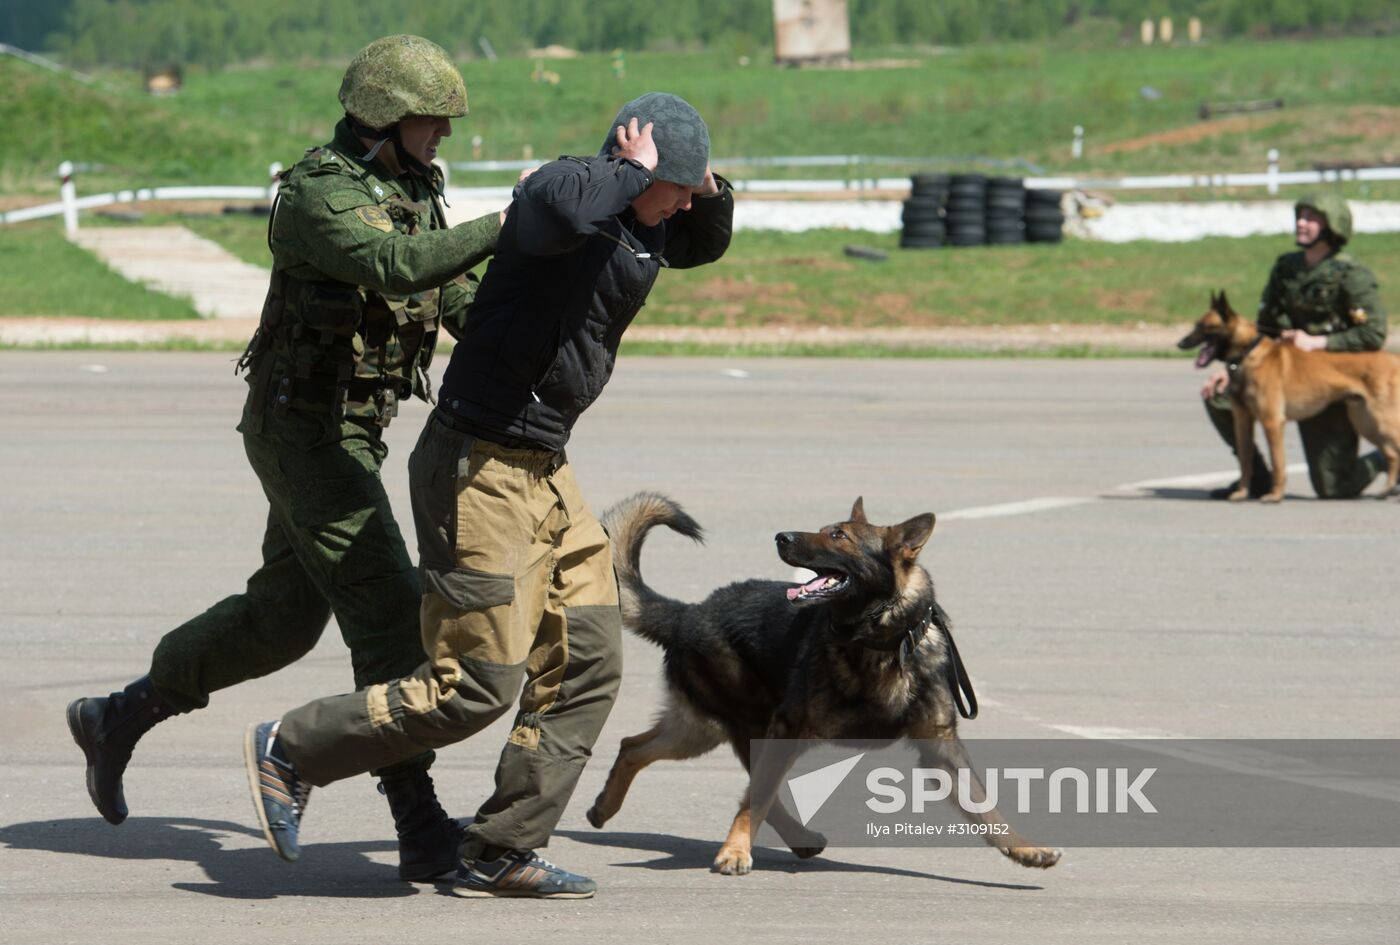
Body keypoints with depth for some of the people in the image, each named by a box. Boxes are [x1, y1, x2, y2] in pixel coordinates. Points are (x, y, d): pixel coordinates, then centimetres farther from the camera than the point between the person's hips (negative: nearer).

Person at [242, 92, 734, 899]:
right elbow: (560, 205, -44)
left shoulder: (640, 225, 11)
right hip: (481, 465, -10)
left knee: (588, 665, 6)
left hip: (543, 470, 10)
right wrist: (635, 172, -25)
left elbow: (705, 246, 32)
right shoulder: (570, 191, -17)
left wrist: (710, 192, 10)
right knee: (475, 688, -8)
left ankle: (501, 855, 11)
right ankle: (289, 751, 7)